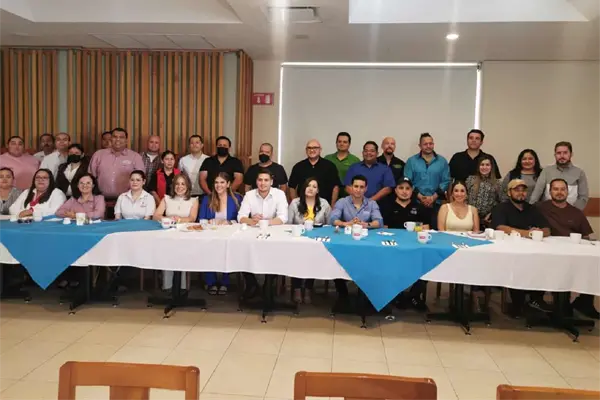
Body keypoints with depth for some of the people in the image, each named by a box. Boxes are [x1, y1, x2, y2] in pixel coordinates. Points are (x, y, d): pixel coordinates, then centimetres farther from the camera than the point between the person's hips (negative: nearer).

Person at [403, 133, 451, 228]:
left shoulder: (442, 161, 9)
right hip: (416, 203, -1)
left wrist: (433, 197, -7)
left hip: (435, 203, 1)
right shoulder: (411, 161, 6)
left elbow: (446, 181, 4)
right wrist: (420, 197, -10)